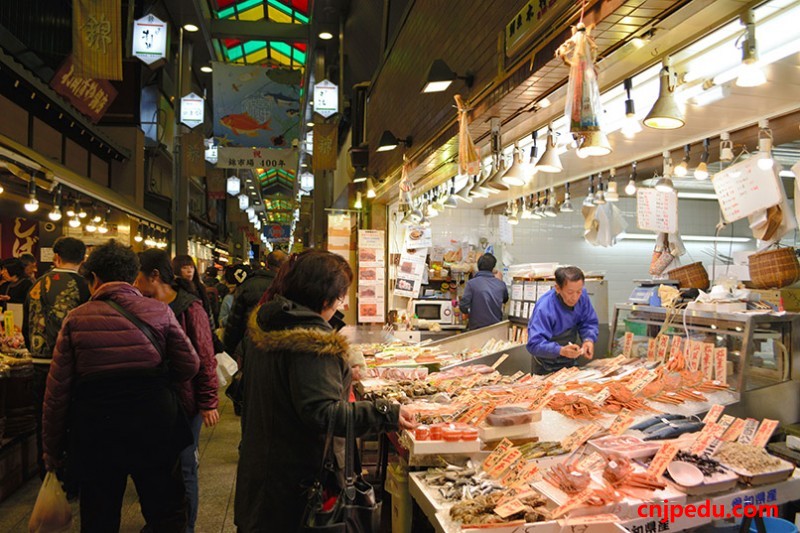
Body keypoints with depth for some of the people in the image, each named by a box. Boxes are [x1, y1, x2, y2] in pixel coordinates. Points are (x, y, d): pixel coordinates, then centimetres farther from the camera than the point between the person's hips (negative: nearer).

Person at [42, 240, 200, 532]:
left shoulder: (77, 318, -5)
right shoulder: (159, 311, -5)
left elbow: (57, 390, -3)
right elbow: (190, 365, -5)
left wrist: (52, 448, 7)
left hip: (95, 435, 1)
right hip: (154, 430, 0)